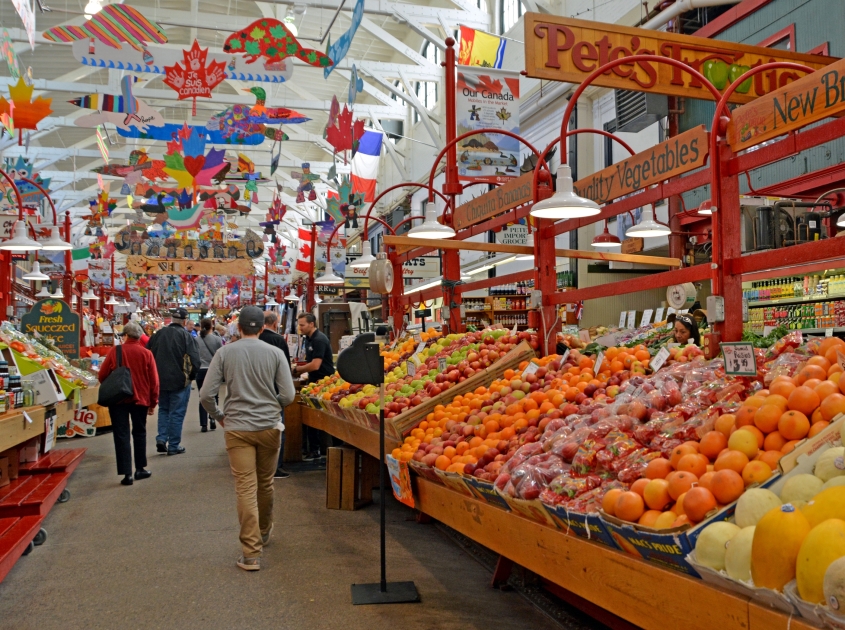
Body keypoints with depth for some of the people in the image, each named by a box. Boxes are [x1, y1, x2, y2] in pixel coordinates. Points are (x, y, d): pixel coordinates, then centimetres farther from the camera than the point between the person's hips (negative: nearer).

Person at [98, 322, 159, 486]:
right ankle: (140, 469, 23)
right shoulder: (146, 354, -4)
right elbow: (154, 380, -3)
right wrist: (153, 402, 7)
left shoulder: (115, 351, -7)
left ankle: (126, 473, -1)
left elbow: (102, 375, -1)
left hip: (118, 399, -1)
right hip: (140, 399, 1)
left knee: (121, 435, 3)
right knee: (139, 433, 17)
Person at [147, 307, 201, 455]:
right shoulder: (186, 336, -13)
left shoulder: (158, 334, 3)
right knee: (177, 413, 4)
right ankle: (173, 446, 7)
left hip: (160, 380, 5)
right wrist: (191, 375, 1)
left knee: (163, 409, 21)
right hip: (180, 380, -4)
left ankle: (161, 439, 8)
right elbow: (195, 360, -17)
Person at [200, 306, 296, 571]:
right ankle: (264, 532, 40)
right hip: (269, 426, 1)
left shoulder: (225, 353, -3)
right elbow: (288, 395, -5)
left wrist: (218, 416, 12)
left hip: (237, 428, -1)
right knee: (265, 483, 18)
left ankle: (251, 553, -1)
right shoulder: (275, 353, -3)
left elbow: (206, 394, -6)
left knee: (246, 488, 0)